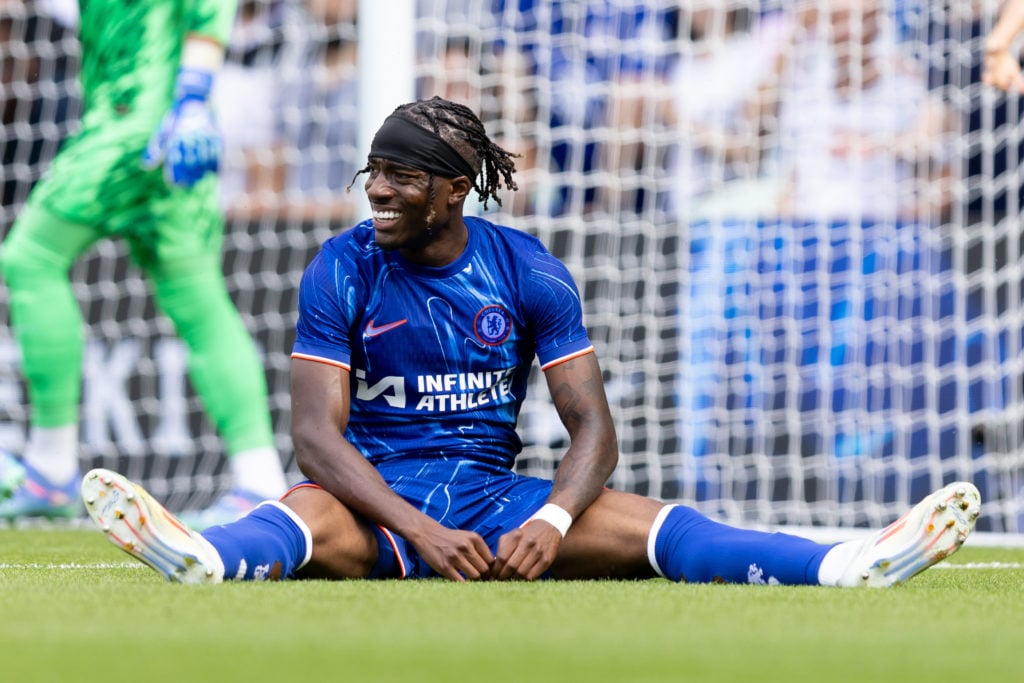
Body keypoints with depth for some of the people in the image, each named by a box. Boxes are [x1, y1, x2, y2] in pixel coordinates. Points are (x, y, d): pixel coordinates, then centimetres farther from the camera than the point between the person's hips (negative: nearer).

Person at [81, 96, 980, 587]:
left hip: (497, 496, 2)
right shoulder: (342, 271, -3)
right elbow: (315, 430, -12)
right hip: (380, 498, -2)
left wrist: (551, 521, -24)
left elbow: (593, 426, -2)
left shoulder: (529, 271, 2)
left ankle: (848, 567, -41)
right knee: (304, 518, -37)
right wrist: (419, 530, -27)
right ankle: (199, 557, -72)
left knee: (645, 526, -22)